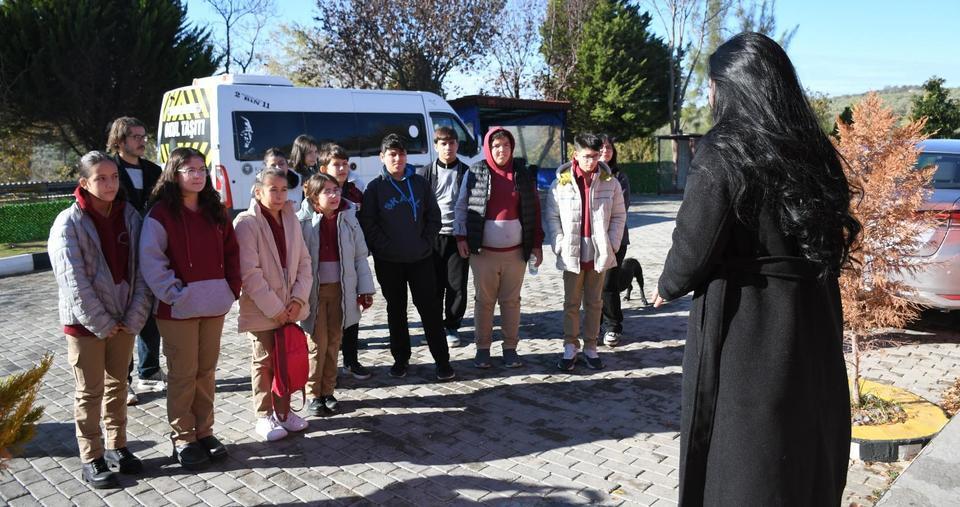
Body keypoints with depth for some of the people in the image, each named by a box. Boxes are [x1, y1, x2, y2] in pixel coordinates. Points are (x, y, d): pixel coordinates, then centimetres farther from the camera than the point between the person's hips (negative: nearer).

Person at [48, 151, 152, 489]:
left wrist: (134, 316, -8)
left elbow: (141, 269, -1)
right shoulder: (69, 223, -12)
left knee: (117, 385, 16)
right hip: (85, 323, -4)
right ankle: (91, 460, 19)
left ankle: (116, 447, 31)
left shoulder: (130, 216, 0)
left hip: (124, 320, 4)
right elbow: (73, 281, -16)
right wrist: (102, 324, -14)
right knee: (90, 392, 6)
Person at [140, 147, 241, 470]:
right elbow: (151, 262, -11)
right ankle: (182, 439, 16)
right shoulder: (161, 213, -7)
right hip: (178, 309, -5)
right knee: (183, 375, 3)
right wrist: (175, 294, -16)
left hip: (214, 306, 5)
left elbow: (231, 251, 14)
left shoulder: (214, 211, 11)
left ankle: (204, 432, 26)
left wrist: (232, 287, 4)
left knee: (206, 371, 13)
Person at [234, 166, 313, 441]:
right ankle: (264, 416, 19)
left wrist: (298, 299, -6)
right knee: (264, 362, 5)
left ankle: (283, 410, 28)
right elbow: (249, 272, -17)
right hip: (262, 310, -5)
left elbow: (303, 261, 6)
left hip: (289, 308, 6)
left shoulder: (291, 220, 6)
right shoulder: (246, 223, -13)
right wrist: (274, 308, -17)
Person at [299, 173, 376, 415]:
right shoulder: (303, 221, -10)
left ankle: (328, 391, 24)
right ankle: (315, 393, 17)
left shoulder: (348, 218, 0)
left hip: (340, 288, 3)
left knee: (334, 342, 11)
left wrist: (365, 289, 4)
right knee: (318, 342, 2)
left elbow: (360, 256, 5)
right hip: (313, 290, -3)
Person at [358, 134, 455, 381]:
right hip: (389, 261, -1)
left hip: (421, 258, 1)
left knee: (431, 308, 1)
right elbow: (368, 224, -3)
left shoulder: (419, 182, 5)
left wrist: (426, 242, -3)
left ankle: (442, 360, 9)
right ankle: (401, 358, 23)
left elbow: (434, 215, 7)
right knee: (396, 311, 10)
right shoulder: (375, 188, -1)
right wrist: (386, 247, -10)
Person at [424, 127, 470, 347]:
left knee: (457, 285, 1)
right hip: (434, 236, 0)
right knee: (435, 285, 4)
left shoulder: (465, 172, 7)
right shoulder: (429, 172, 7)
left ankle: (452, 327, 15)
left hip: (458, 235, 0)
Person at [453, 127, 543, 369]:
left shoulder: (523, 174, 5)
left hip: (515, 251, 1)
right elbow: (461, 207, 4)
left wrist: (537, 244, 6)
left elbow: (534, 211, 8)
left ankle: (510, 348, 20)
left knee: (511, 301, 9)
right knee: (484, 301, 7)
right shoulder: (475, 173, 0)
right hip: (483, 251, -1)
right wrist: (461, 237, -4)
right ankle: (483, 348, 19)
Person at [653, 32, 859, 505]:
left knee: (740, 463, 8)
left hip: (742, 327, -6)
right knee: (805, 448, 20)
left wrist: (667, 286, 3)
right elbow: (834, 235, 10)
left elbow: (694, 247, -16)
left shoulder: (723, 151, -14)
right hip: (813, 322, 7)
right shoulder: (812, 149, 6)